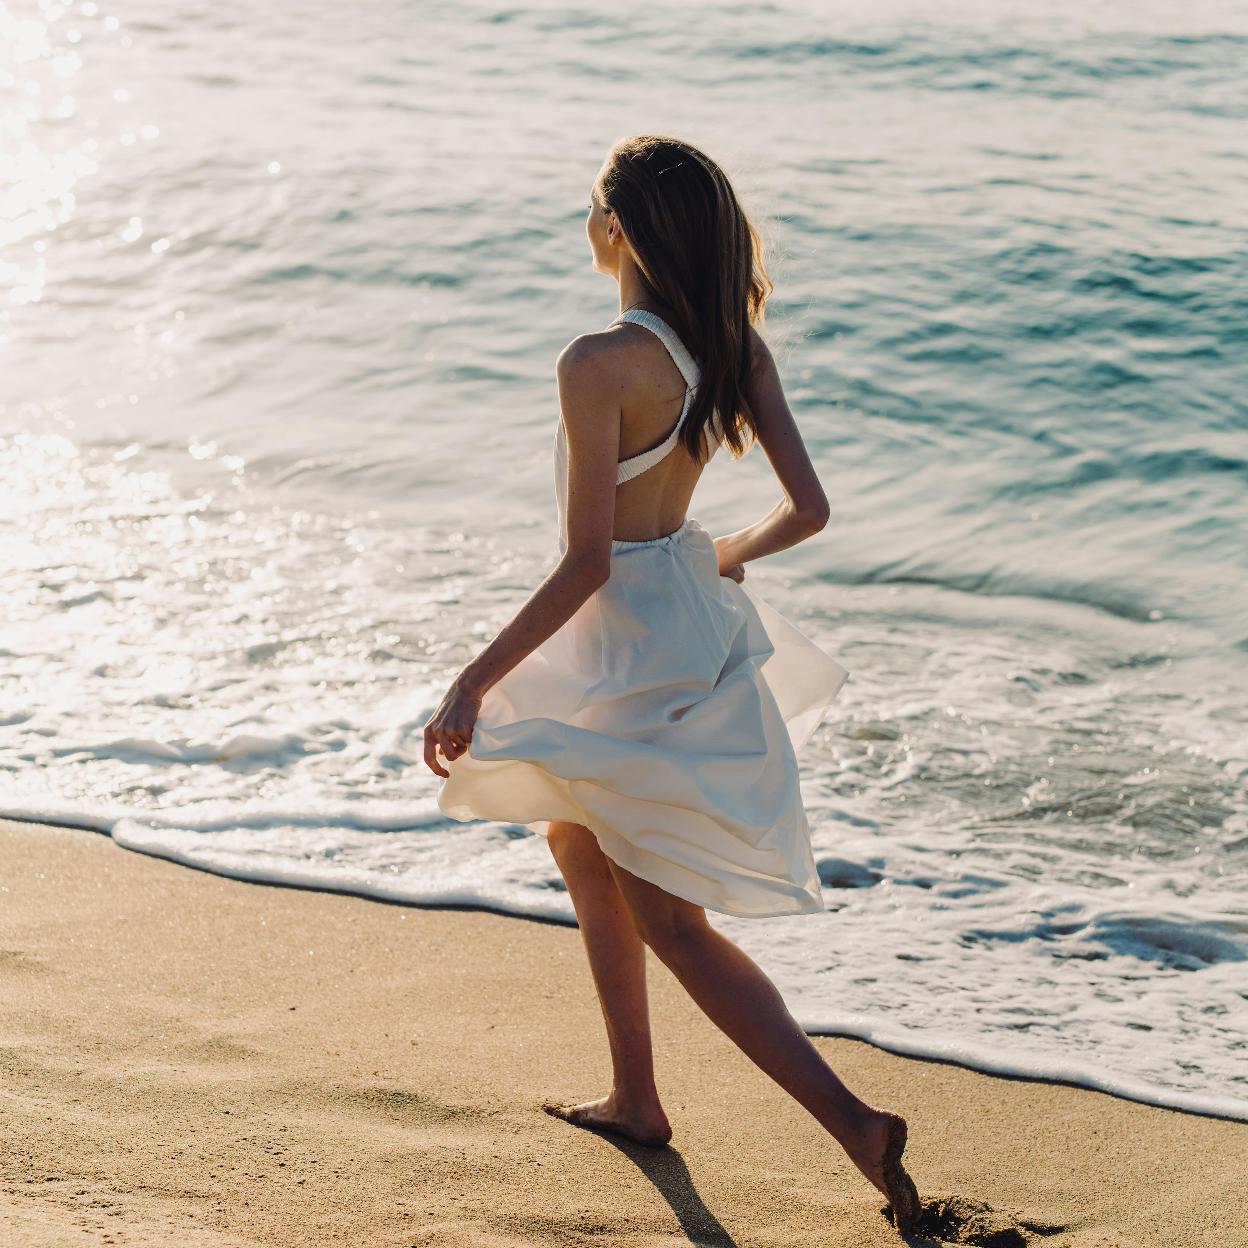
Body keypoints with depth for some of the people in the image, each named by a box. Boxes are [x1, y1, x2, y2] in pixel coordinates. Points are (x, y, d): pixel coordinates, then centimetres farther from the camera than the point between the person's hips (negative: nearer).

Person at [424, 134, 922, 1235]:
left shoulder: (598, 365, -24)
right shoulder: (736, 346, -3)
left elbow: (585, 564, -24)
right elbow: (808, 507, -2)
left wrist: (474, 684, -17)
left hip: (632, 640, -9)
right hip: (698, 615, 9)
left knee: (670, 921, 3)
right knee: (577, 844, 28)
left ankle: (854, 1120, -2)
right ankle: (634, 1099, 37)